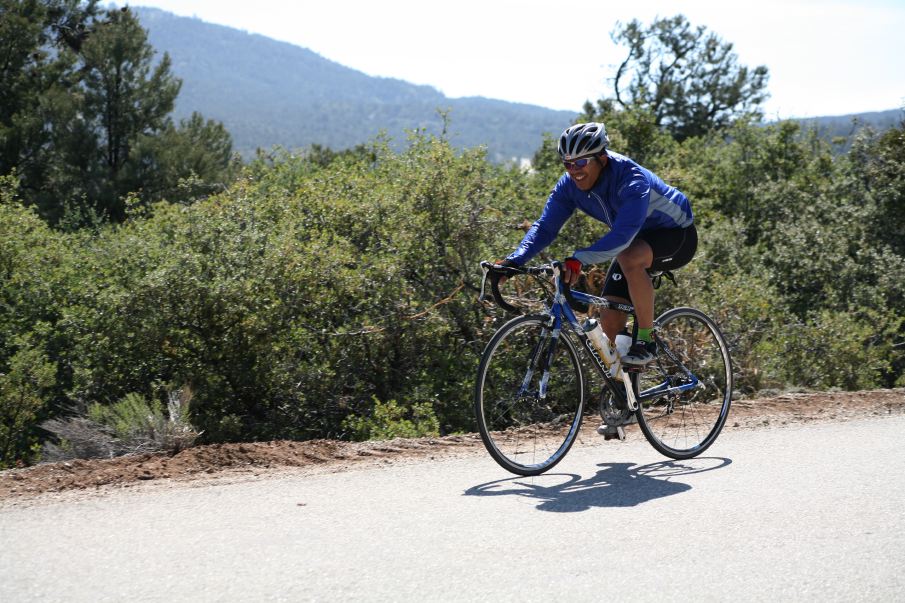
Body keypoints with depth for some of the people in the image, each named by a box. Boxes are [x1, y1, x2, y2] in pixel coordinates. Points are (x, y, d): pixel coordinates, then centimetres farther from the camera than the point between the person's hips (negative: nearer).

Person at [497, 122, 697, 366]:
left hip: (677, 234, -7)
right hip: (636, 243, 7)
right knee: (610, 323, -7)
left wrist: (580, 259, -60)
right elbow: (545, 227, -16)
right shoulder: (569, 185, -15)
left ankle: (646, 341, -23)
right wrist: (514, 261, -33)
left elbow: (623, 234, -48)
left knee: (629, 258, -38)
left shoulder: (632, 179, -35)